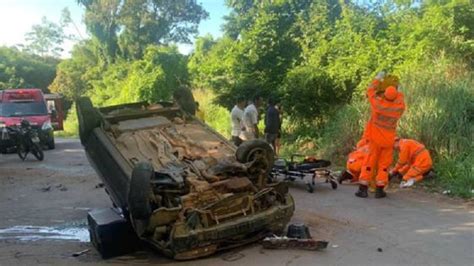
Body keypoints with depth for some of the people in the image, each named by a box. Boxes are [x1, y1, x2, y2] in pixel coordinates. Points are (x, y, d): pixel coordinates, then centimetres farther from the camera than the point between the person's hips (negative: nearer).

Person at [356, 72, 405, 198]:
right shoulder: (400, 107, -9)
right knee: (384, 164, 10)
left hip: (375, 137, -1)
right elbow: (400, 97, 14)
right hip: (388, 139, 1)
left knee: (369, 162, 6)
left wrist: (378, 78, 13)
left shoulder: (378, 103, -15)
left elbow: (370, 91, 2)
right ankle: (379, 189, 6)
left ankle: (363, 188, 4)